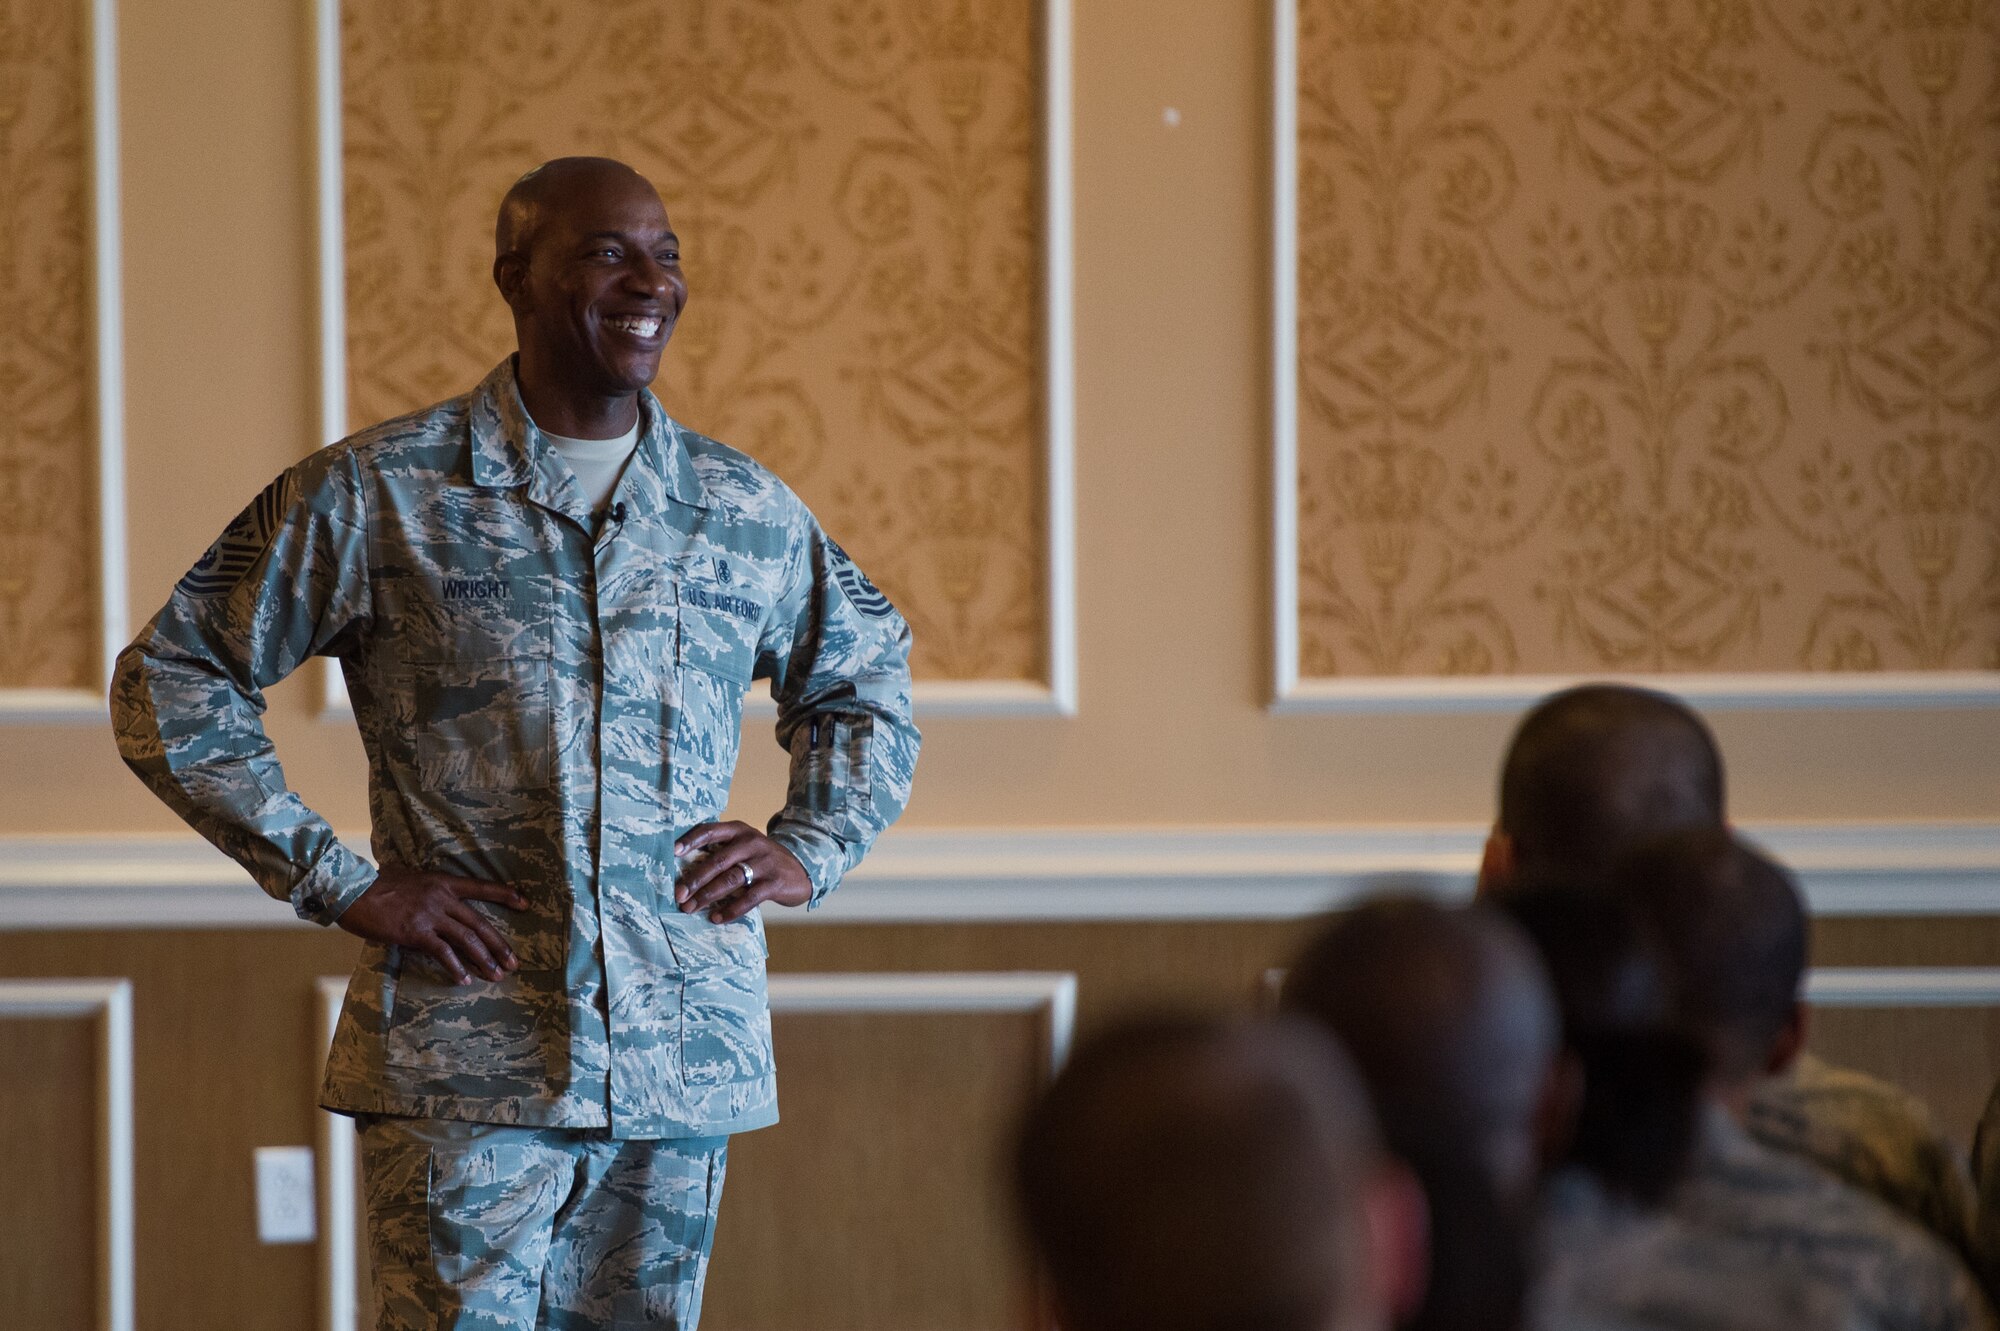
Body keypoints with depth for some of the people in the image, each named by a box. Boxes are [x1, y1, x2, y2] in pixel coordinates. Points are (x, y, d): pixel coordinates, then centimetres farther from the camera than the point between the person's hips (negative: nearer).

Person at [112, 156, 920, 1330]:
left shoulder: (749, 513, 11)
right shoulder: (378, 496, 0)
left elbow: (868, 684, 29)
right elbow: (169, 681, 2)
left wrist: (812, 849, 10)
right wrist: (336, 881, -5)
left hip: (684, 1065, 4)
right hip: (464, 1069, -3)